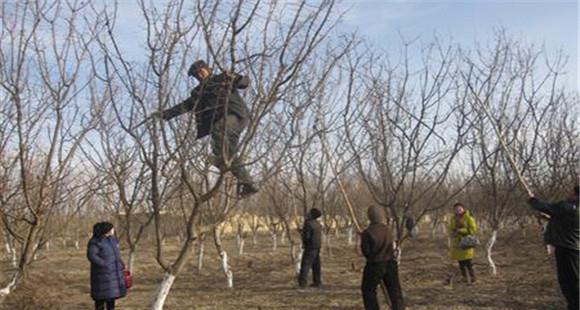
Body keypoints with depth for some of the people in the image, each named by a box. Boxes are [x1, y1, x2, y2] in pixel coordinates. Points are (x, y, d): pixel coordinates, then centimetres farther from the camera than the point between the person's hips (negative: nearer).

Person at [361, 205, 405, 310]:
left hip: (374, 265, -5)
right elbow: (392, 246, 6)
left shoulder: (367, 233, -17)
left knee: (368, 290, 11)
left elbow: (366, 251, -12)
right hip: (390, 263, 5)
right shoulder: (387, 230, -1)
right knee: (394, 289, 15)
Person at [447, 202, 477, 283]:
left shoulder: (469, 218, -8)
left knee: (468, 262, -11)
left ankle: (472, 278, 4)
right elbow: (449, 228, 13)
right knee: (461, 262, 8)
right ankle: (465, 278, 18)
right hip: (457, 243, 5)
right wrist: (452, 233, -10)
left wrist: (461, 231, -20)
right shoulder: (453, 218, 8)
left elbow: (473, 229, -13)